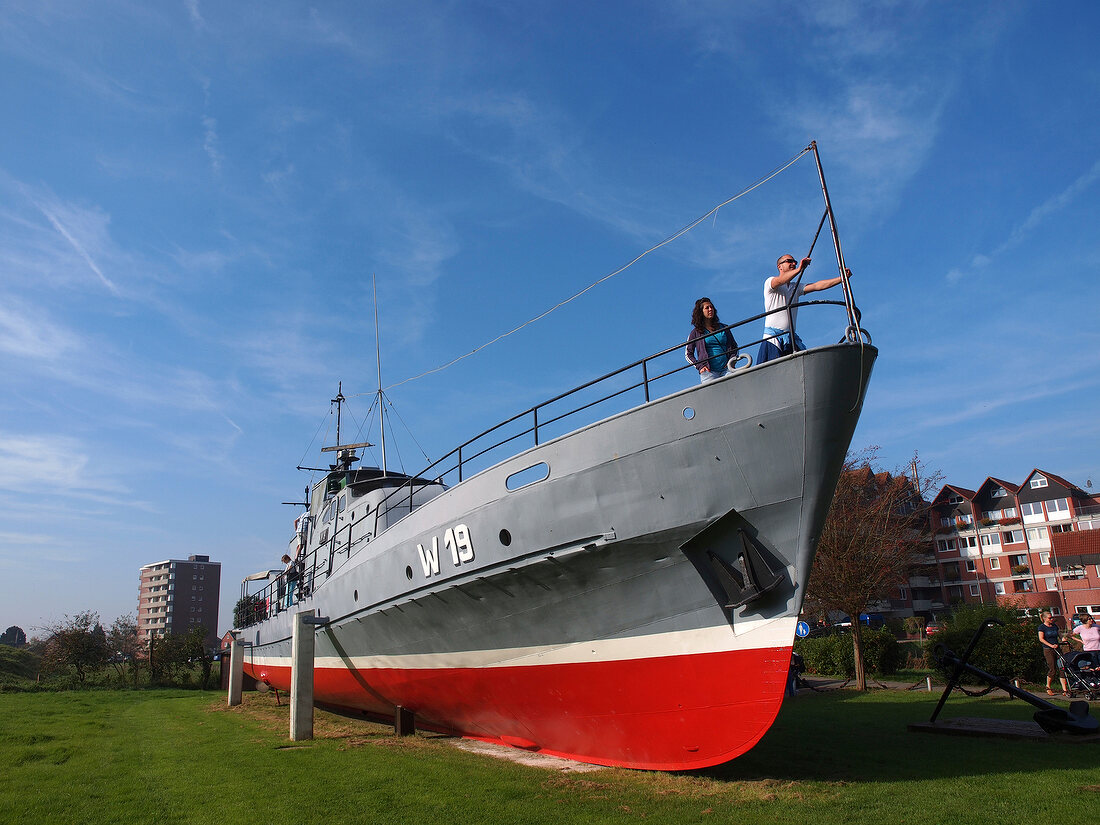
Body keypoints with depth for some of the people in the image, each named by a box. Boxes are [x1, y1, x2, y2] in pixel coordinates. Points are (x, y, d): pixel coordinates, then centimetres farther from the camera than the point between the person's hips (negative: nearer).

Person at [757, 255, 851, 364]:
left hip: (791, 338, 5)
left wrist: (841, 278, -2)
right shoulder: (770, 282, 7)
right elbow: (779, 281, -17)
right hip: (773, 338, -5)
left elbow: (817, 286, 10)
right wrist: (799, 269, -30)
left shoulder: (796, 287, 24)